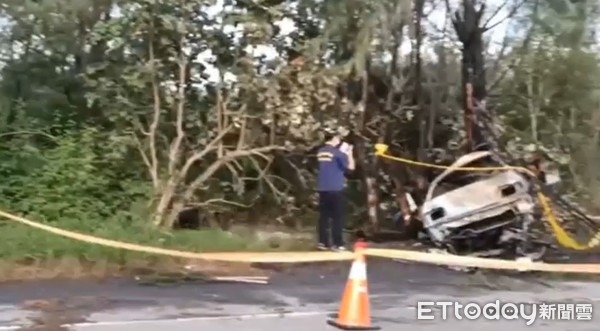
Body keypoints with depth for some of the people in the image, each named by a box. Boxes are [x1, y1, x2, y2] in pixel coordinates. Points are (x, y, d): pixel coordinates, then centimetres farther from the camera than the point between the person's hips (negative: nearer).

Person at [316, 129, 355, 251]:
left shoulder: (320, 152, 10)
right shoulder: (336, 152, -11)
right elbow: (351, 166, -11)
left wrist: (343, 152, 18)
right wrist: (349, 153, 2)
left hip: (323, 188, 6)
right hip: (335, 188, -6)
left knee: (324, 216, 8)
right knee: (337, 216, 0)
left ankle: (323, 242, 9)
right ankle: (337, 244, 0)